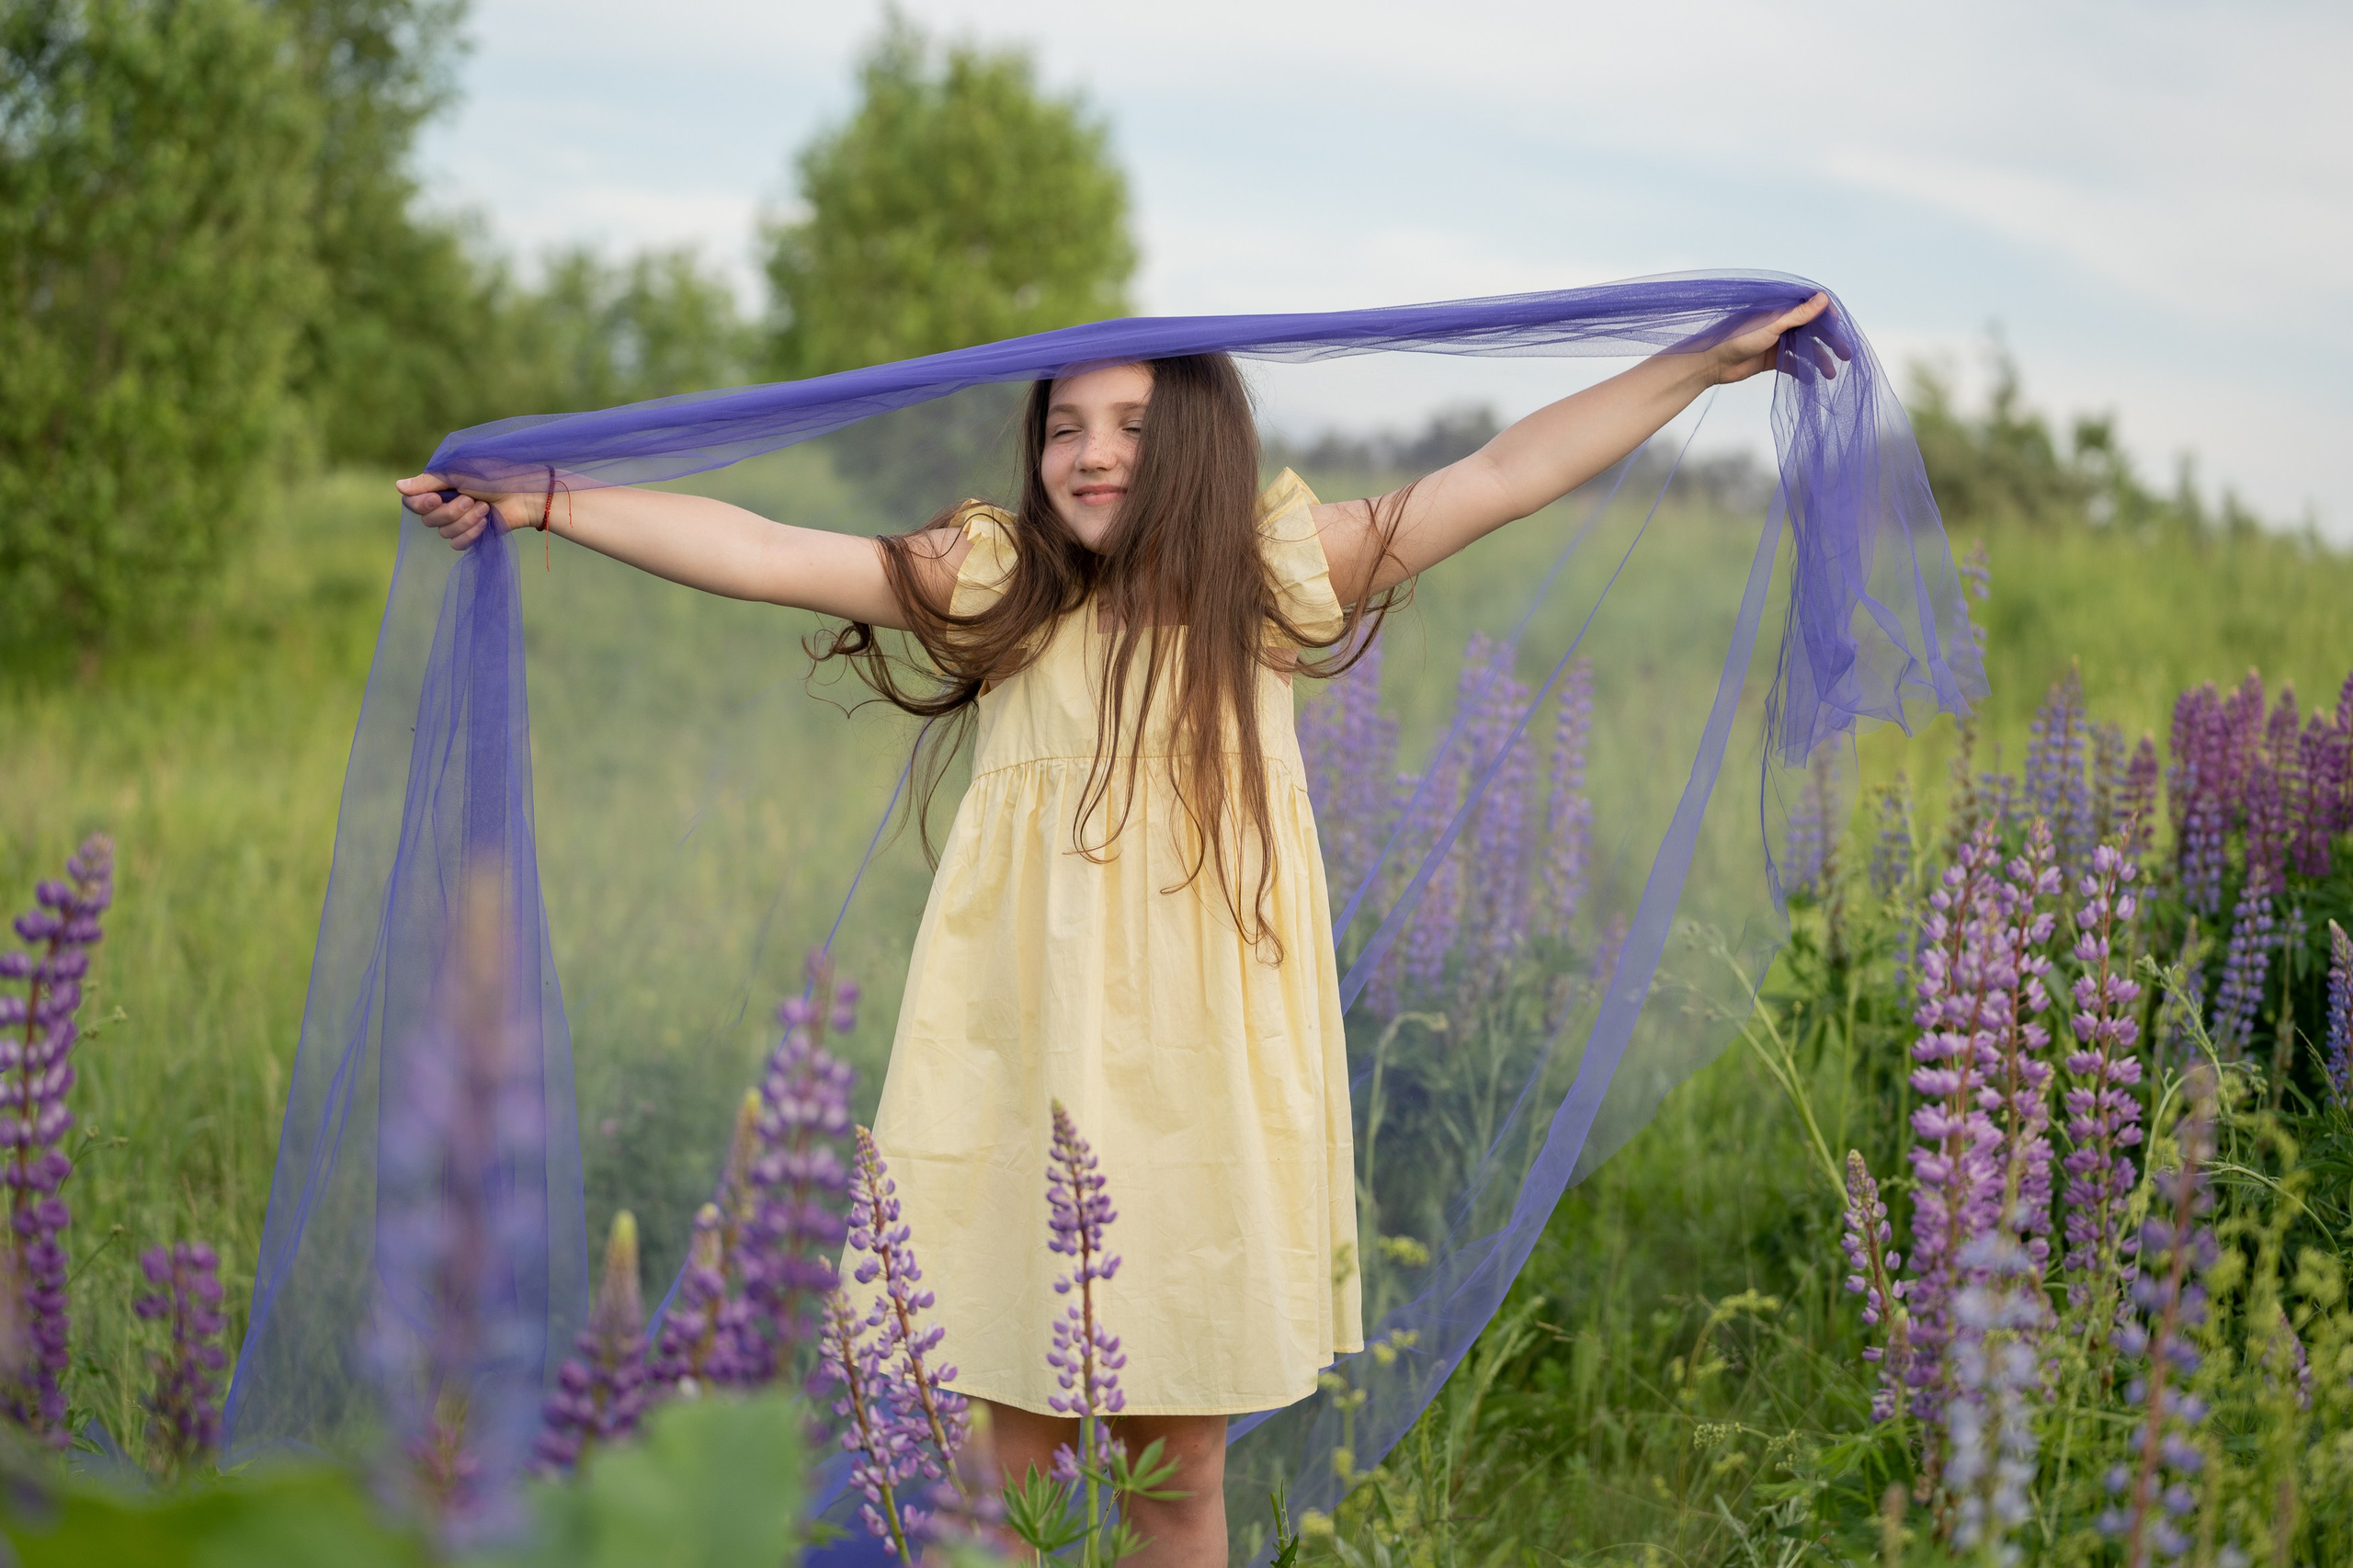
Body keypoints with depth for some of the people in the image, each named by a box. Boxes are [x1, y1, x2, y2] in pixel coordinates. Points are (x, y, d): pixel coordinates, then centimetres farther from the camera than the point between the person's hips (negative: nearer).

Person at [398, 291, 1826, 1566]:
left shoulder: (1275, 574, 5)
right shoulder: (995, 577, 1)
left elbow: (1506, 475, 7)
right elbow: (762, 554, -4)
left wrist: (1707, 361, 8)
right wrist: (534, 506, -9)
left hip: (1204, 1065, 1)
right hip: (1029, 1067, -1)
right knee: (1021, 1444, 6)